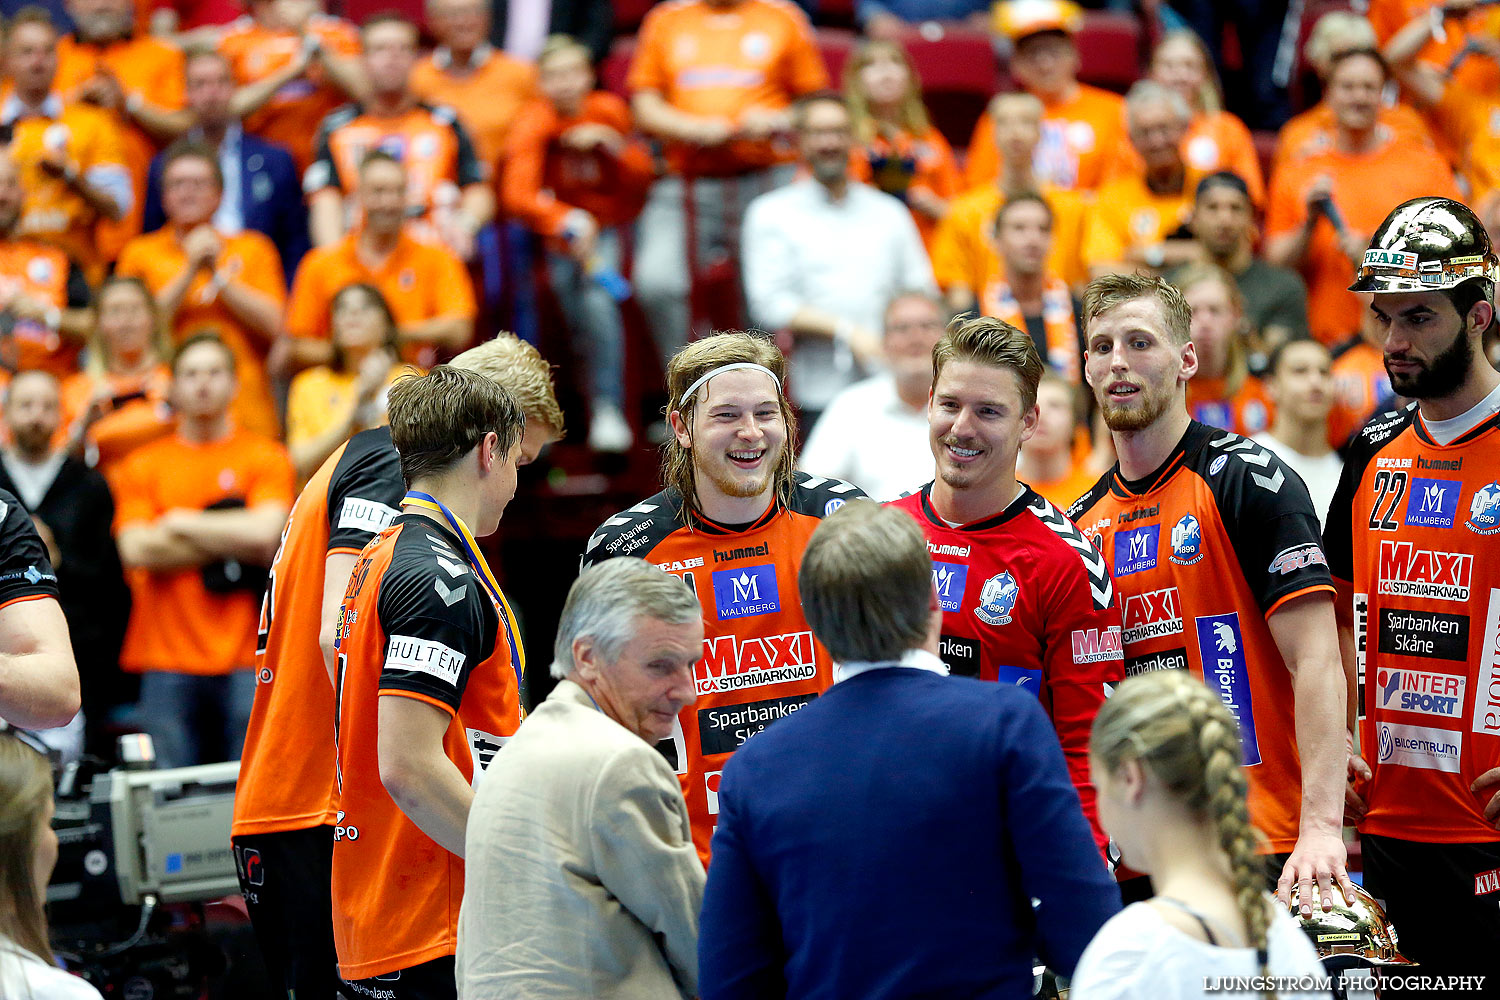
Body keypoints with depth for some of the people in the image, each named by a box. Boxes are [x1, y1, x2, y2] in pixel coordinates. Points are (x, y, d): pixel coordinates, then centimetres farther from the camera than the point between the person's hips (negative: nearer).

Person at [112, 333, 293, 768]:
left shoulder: (266, 458, 8)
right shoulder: (141, 466, 12)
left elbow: (265, 534, -8)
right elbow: (135, 550, -2)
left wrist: (181, 523, 1)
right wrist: (230, 543, -2)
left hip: (246, 657, -1)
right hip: (169, 660, 1)